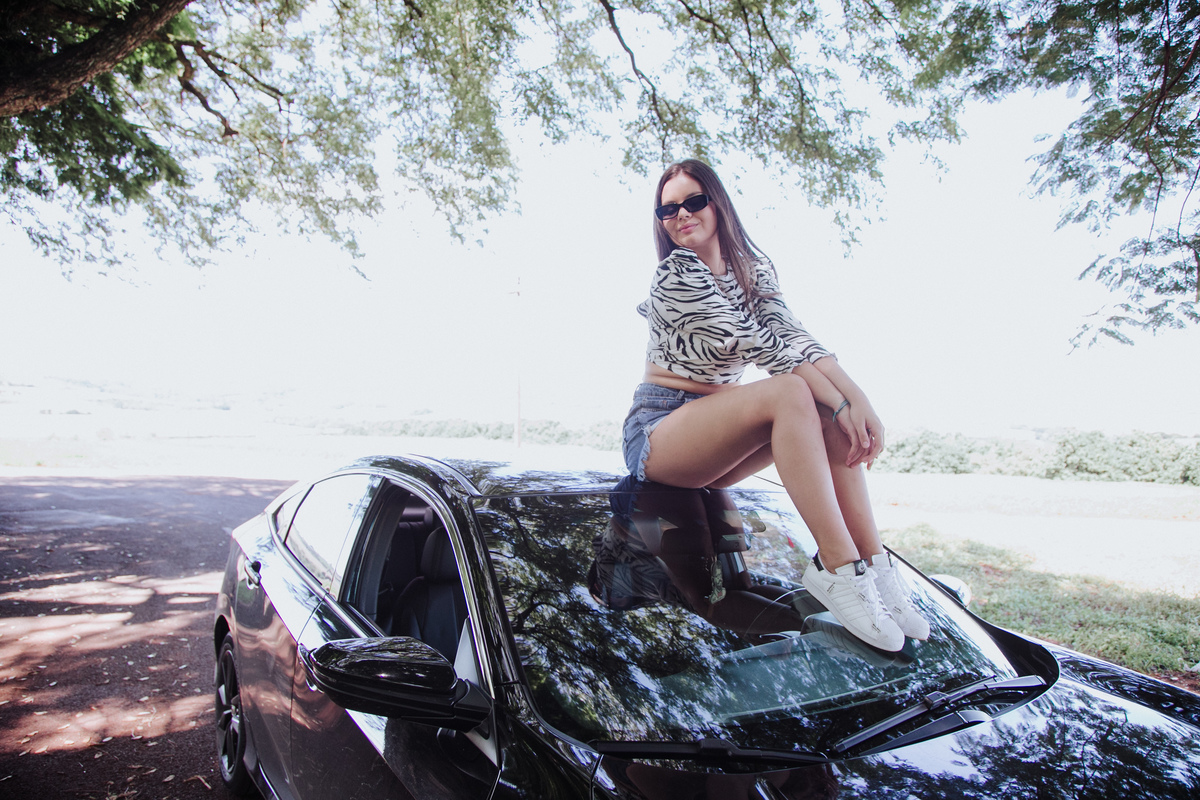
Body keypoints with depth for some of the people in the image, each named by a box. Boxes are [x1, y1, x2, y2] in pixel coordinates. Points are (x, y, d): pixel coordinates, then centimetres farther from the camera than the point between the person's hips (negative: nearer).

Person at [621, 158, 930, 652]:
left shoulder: (754, 271, 10)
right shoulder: (674, 276, -12)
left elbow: (792, 335, -7)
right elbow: (756, 343, -19)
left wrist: (858, 398, -22)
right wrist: (837, 399, -23)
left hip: (713, 446, 7)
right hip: (657, 433, -6)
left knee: (834, 414, -18)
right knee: (790, 393, -31)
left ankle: (873, 563, -23)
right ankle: (837, 568, -35)